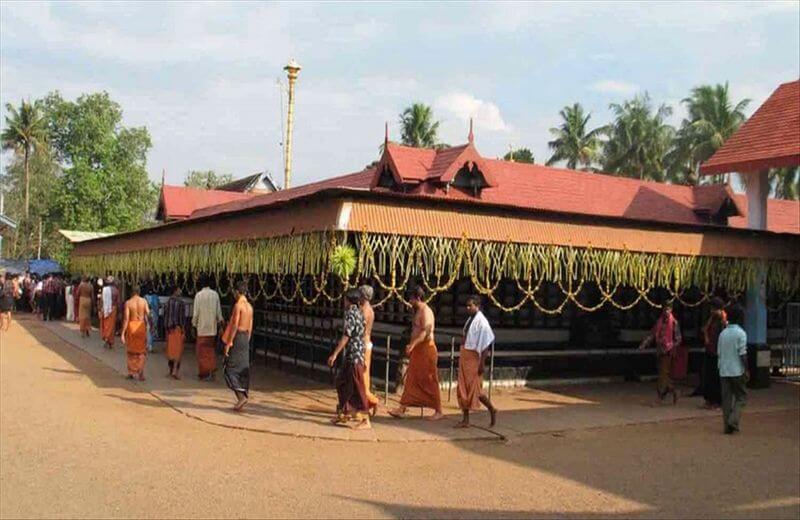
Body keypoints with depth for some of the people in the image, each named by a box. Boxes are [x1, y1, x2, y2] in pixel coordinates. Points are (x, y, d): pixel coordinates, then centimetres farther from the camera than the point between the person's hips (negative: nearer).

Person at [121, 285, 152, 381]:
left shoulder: (128, 303, -8)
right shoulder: (144, 301, -3)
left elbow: (126, 318, -12)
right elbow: (148, 315, -7)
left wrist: (123, 333, -9)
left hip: (131, 326, -1)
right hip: (141, 326, 1)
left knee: (131, 351, 16)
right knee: (141, 351, 11)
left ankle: (131, 372, 21)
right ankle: (140, 373, 3)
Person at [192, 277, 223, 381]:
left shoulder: (199, 295, -10)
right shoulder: (215, 294, 0)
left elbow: (196, 312, -8)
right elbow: (219, 311, 4)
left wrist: (194, 323, 6)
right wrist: (219, 321, 16)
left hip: (202, 326, -3)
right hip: (213, 327, 4)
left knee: (202, 350, 5)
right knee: (211, 349, 13)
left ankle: (204, 373, 7)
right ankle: (211, 372, 12)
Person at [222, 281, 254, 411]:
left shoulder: (238, 305, -13)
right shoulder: (249, 306, 11)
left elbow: (235, 325, -18)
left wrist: (229, 343, -16)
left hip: (237, 337, -8)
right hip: (246, 338, 8)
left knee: (230, 369, -3)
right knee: (243, 370, 10)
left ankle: (241, 397, -13)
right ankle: (245, 395, 11)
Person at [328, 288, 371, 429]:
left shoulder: (350, 313, -15)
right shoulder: (359, 313, 12)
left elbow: (346, 336, -21)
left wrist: (335, 354, -20)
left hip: (353, 356, -10)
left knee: (357, 387, -5)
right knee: (342, 382, 18)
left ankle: (366, 420, -2)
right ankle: (344, 414, 26)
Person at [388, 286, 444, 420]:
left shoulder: (425, 311, -15)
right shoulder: (418, 311, 16)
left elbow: (425, 333, -26)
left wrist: (412, 345, -33)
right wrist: (411, 345, 20)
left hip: (426, 349, -10)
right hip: (418, 350, 10)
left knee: (430, 382, -3)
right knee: (411, 379, 8)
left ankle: (438, 412, 6)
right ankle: (402, 408, 10)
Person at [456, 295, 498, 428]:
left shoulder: (481, 322, -14)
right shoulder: (470, 320, 11)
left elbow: (485, 344, -17)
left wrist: (482, 363, -20)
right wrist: (462, 358, 15)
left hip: (474, 358, -9)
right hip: (464, 357, 9)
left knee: (474, 388, -3)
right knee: (463, 389, 9)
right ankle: (465, 420, 17)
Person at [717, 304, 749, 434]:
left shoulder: (723, 333, 9)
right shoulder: (740, 333, -9)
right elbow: (742, 354, -13)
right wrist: (747, 370, -7)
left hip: (724, 371, 5)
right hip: (737, 371, -5)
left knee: (726, 398, 7)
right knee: (741, 397, 7)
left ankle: (727, 426, 7)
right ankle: (733, 420, -9)